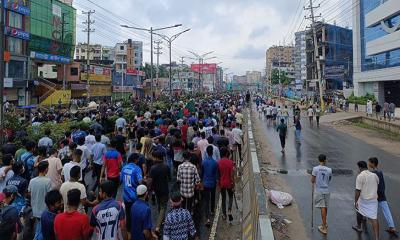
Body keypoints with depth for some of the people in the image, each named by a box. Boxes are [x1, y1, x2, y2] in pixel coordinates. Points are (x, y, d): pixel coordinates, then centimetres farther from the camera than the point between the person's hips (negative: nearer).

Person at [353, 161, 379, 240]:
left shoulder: (360, 176, -17)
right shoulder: (374, 175, 0)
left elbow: (358, 191, -19)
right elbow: (378, 186, 16)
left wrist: (355, 201, -13)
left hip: (363, 200, -3)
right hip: (374, 200, 3)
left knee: (359, 212, 24)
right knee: (374, 218, -1)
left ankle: (359, 227, 43)